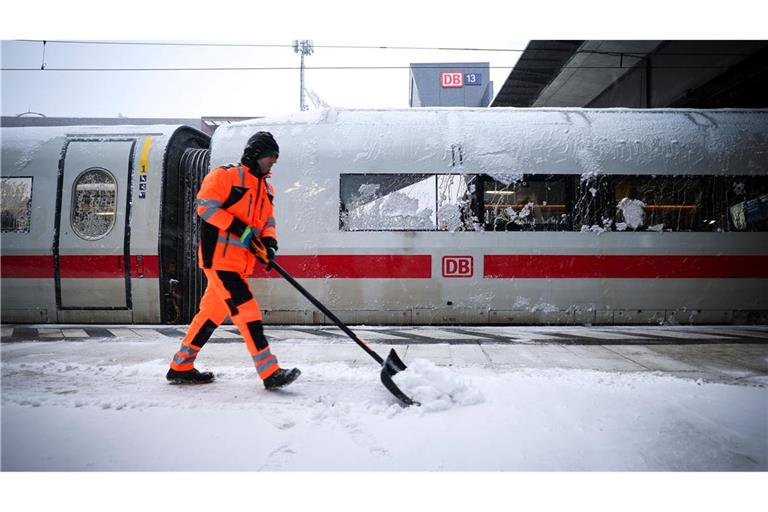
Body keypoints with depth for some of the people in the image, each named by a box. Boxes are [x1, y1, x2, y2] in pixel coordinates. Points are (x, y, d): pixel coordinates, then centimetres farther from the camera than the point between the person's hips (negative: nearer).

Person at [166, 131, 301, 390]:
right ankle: (270, 373, -11)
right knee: (247, 311, -13)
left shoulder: (267, 188, 18)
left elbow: (268, 221, 18)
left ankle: (180, 367, 25)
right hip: (219, 255, -8)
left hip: (241, 261, 9)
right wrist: (239, 228, -20)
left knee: (213, 312, 13)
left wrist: (269, 241, -3)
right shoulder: (225, 175, -6)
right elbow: (206, 206, -13)